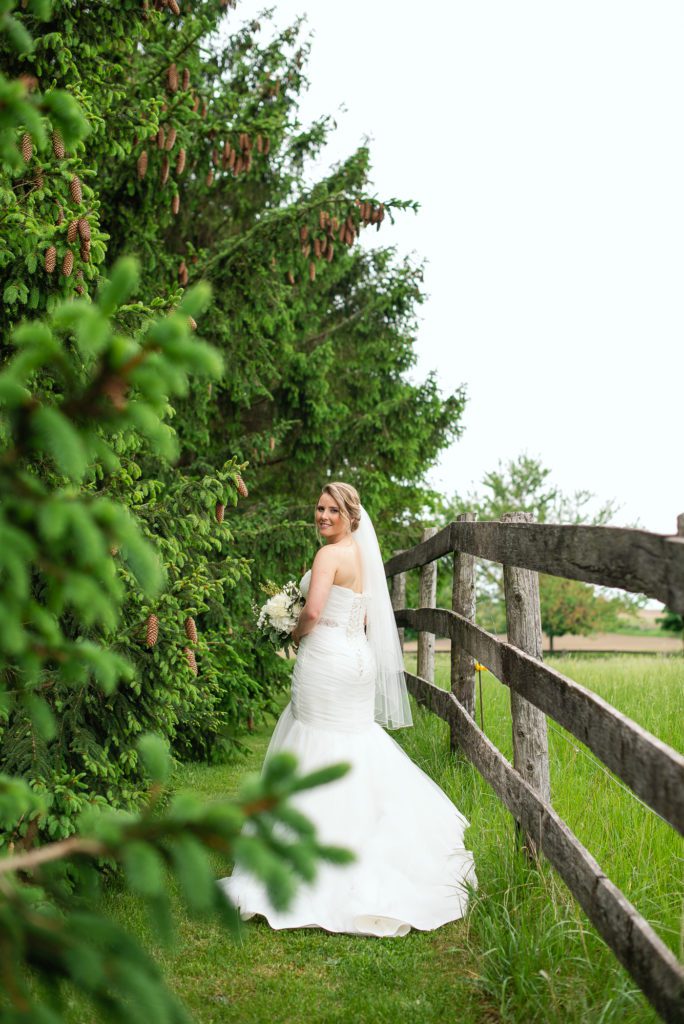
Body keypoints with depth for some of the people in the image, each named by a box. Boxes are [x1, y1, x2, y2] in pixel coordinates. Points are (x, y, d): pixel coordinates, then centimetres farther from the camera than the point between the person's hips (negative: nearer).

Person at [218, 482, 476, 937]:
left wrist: (296, 634, -4)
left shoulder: (329, 554, -13)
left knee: (320, 753, 0)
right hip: (358, 657, 9)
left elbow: (312, 612, -24)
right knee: (359, 751, 17)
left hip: (326, 659, -9)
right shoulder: (363, 555, 14)